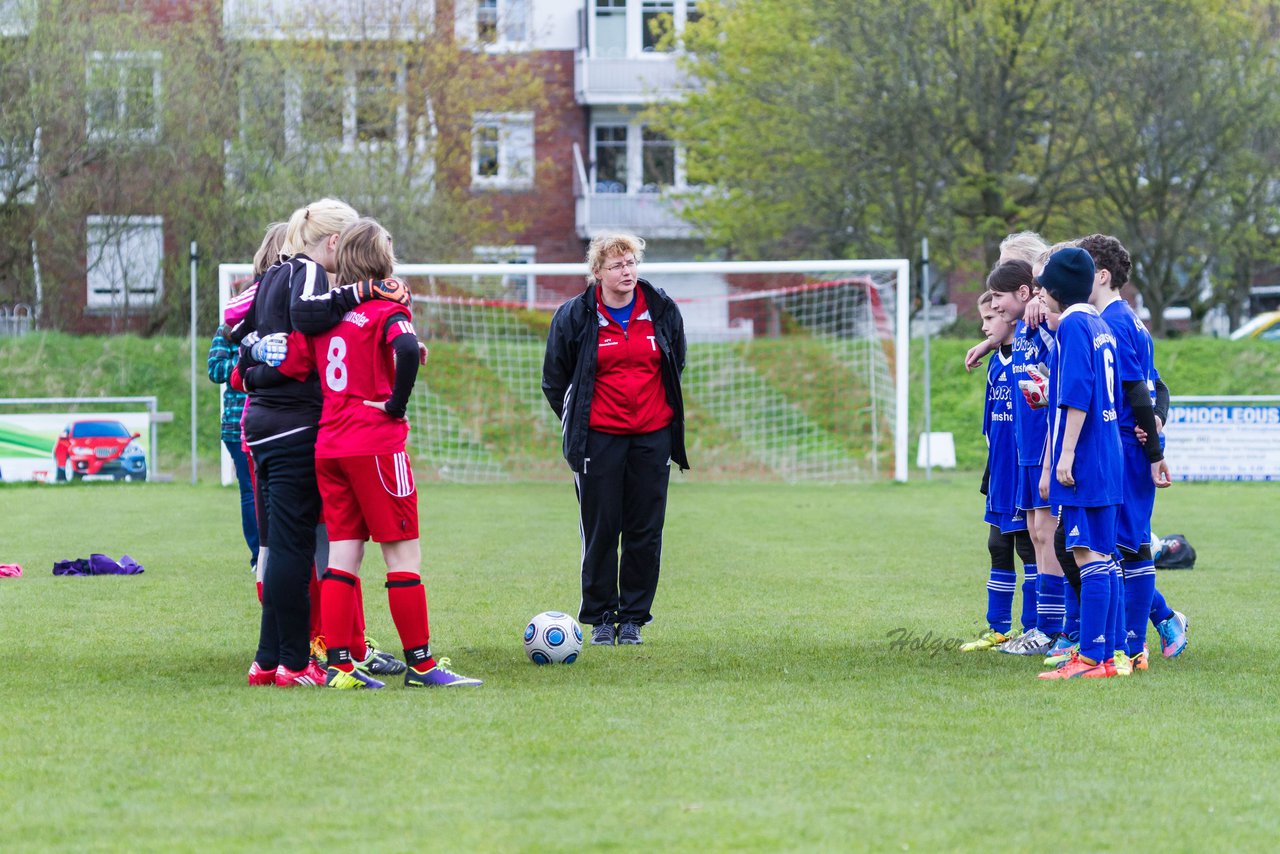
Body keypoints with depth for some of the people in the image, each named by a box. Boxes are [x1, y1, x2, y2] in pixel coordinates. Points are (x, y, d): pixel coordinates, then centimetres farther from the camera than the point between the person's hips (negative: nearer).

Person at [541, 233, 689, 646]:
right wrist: (576, 423, 9)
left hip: (653, 435, 2)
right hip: (599, 437, -2)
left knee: (645, 531, 3)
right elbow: (554, 379, 8)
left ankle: (633, 617, 13)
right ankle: (600, 618, 11)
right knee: (600, 531, 0)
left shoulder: (662, 310, 3)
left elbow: (676, 364, 20)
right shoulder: (575, 316, -4)